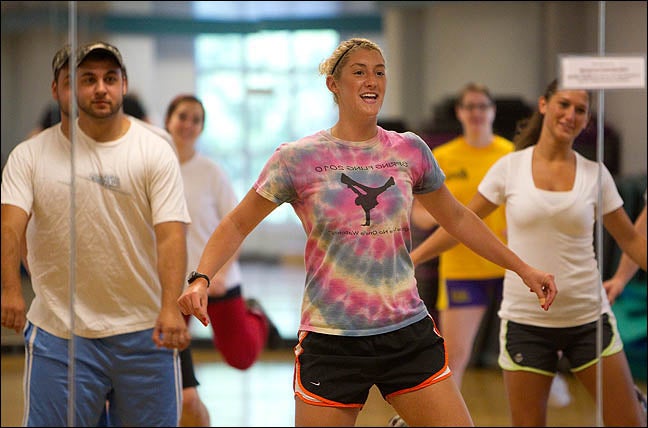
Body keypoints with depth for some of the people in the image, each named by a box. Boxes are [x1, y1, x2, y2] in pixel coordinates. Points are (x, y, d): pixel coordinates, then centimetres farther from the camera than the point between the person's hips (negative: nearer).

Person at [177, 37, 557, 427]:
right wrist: (202, 278, -11)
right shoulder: (298, 158, -1)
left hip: (408, 334, 2)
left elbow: (456, 218, 20)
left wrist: (523, 269, 21)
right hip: (331, 342, -2)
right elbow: (238, 224, 5)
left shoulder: (410, 151, 7)